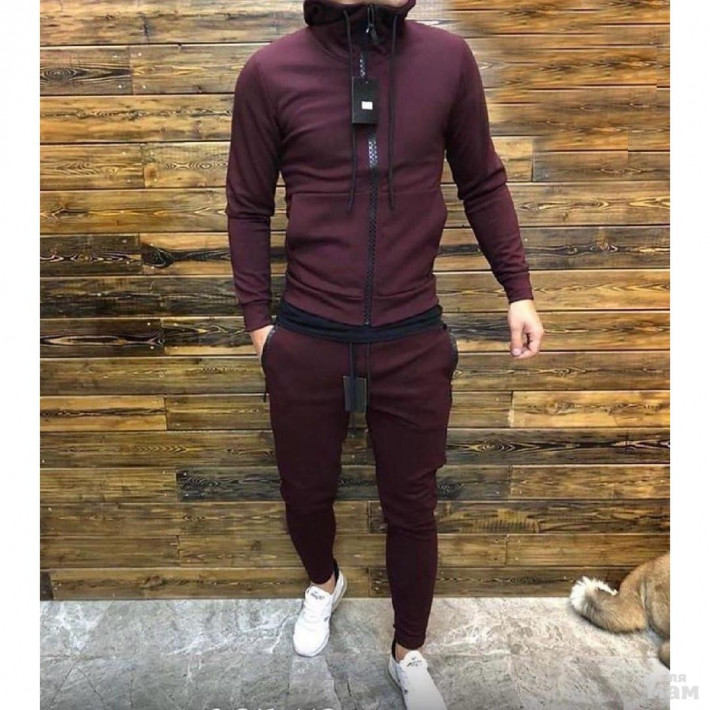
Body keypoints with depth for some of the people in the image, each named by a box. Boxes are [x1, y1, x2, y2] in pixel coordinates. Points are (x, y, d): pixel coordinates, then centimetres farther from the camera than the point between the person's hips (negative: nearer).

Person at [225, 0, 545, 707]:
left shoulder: (447, 57, 0)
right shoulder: (271, 72, -4)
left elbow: (483, 183, 8)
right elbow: (248, 208, 4)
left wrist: (518, 289, 5)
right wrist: (257, 318, 2)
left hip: (414, 342, 1)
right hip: (305, 343, 0)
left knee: (411, 508, 14)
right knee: (306, 492, 19)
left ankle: (409, 653, 43)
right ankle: (323, 582, 55)